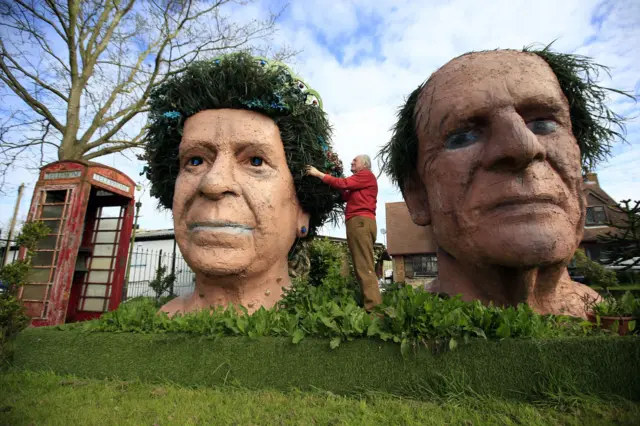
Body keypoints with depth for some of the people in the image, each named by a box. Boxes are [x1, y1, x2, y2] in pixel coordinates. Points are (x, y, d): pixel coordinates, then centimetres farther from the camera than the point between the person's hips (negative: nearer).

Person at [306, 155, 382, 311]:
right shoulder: (359, 180, 31)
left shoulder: (366, 175, 5)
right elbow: (346, 196, 24)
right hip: (359, 222, 9)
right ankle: (374, 306, 5)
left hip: (360, 220, -9)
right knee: (364, 266, 5)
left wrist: (319, 174, -1)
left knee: (364, 267, -16)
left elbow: (343, 183, -5)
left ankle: (373, 307, -19)